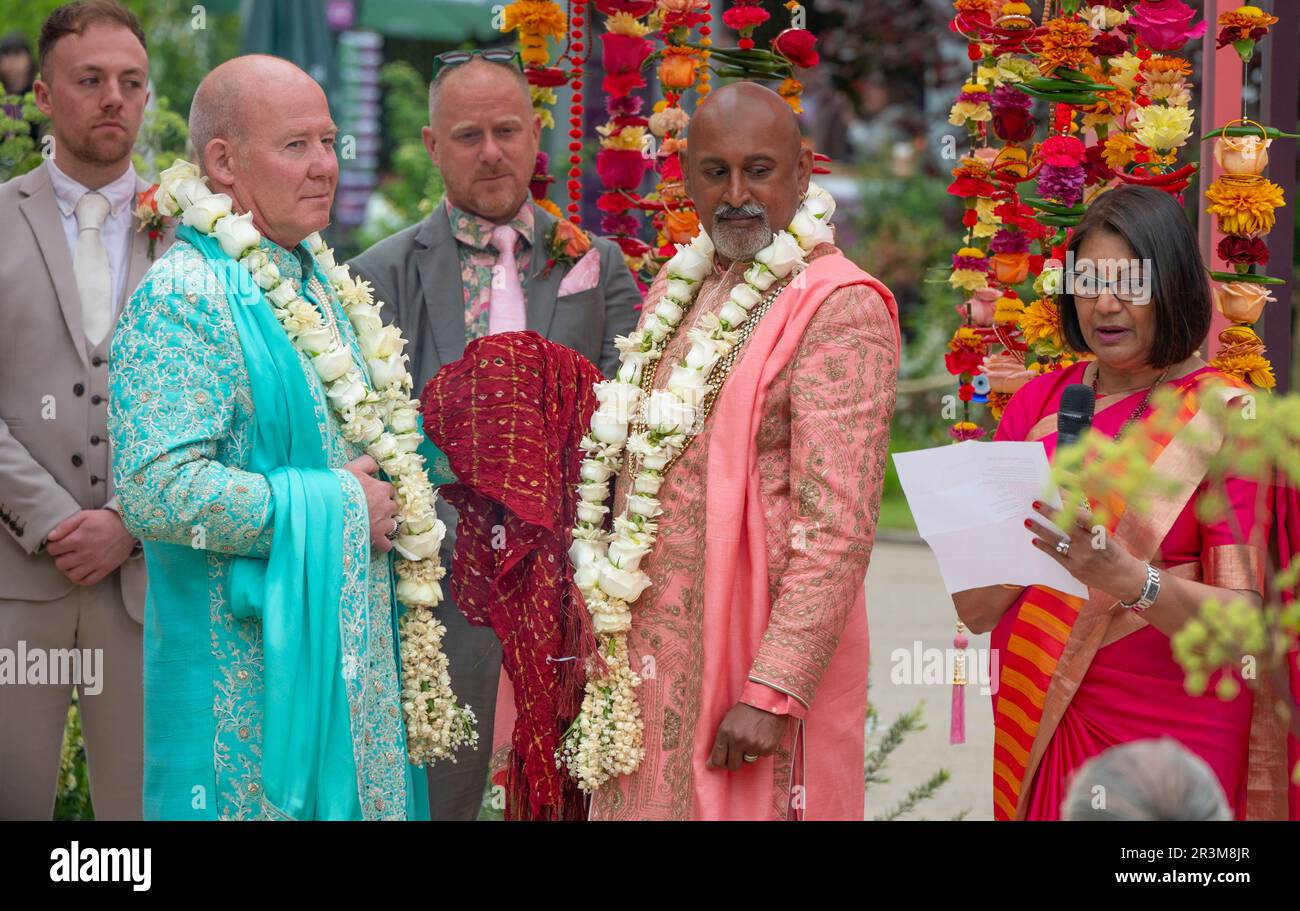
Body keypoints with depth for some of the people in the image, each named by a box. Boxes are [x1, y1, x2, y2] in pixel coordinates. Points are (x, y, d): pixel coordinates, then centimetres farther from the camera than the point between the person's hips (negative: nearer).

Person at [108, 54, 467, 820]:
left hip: (356, 659, 8)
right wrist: (334, 507, -16)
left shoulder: (323, 284, 13)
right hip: (251, 676, -8)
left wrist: (398, 493, 5)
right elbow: (157, 492, -24)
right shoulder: (183, 298, -14)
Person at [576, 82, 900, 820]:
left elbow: (838, 531, -18)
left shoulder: (839, 308, -12)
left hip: (757, 650, -7)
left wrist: (774, 693, -23)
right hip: (647, 648, 7)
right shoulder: (678, 288, 13)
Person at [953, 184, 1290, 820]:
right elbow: (974, 609, 0)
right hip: (1037, 732, 3)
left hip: (1173, 736, -3)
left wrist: (1128, 578, -31)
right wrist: (1030, 537, -20)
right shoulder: (1036, 403, 4)